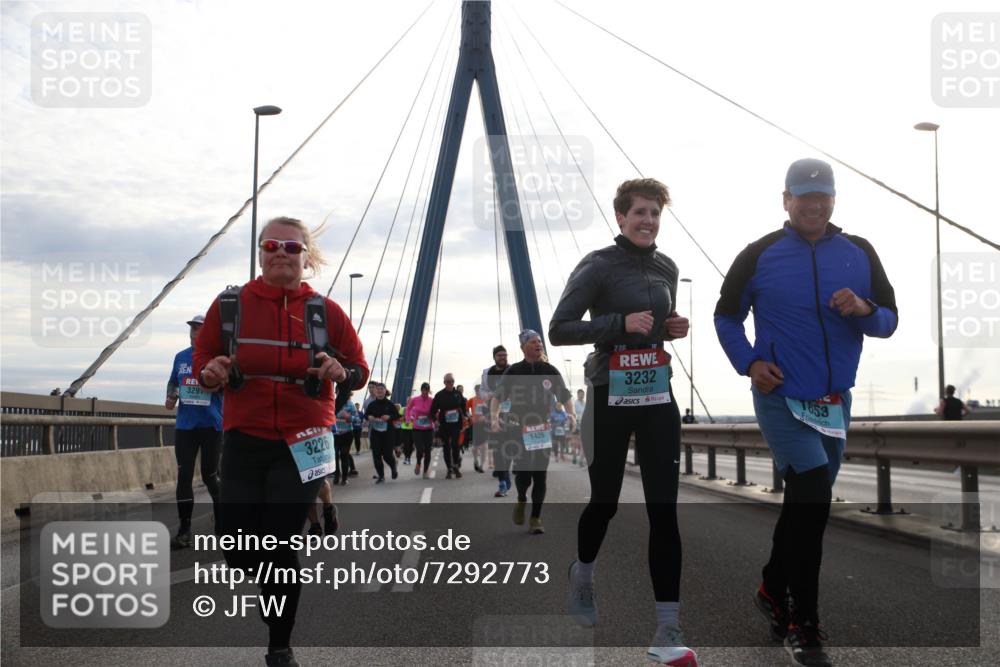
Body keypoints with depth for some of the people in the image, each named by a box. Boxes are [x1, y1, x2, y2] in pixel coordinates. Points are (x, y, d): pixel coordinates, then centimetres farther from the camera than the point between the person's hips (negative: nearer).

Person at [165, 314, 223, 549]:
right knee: (184, 475, 0)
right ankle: (184, 530, 4)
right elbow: (173, 382, 23)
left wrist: (216, 384, -25)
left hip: (211, 424, -4)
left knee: (210, 475, 3)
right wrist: (170, 397, 3)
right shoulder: (180, 357, 12)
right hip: (184, 425, 4)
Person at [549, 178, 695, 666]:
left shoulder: (667, 268, 9)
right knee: (604, 501, 11)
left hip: (658, 398, 4)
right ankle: (582, 575, 44)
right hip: (610, 400, -4)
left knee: (664, 511, -4)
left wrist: (672, 329, 0)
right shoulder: (598, 266, -9)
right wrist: (622, 322, -24)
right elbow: (559, 330, -14)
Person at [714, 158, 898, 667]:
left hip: (835, 402, 5)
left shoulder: (859, 254, 5)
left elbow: (889, 320, 6)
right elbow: (726, 316, 7)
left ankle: (773, 590, 38)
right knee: (813, 497, -19)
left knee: (805, 505, 16)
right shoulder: (760, 255, -3)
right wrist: (749, 363, -9)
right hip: (781, 398, -4)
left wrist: (864, 311, -16)